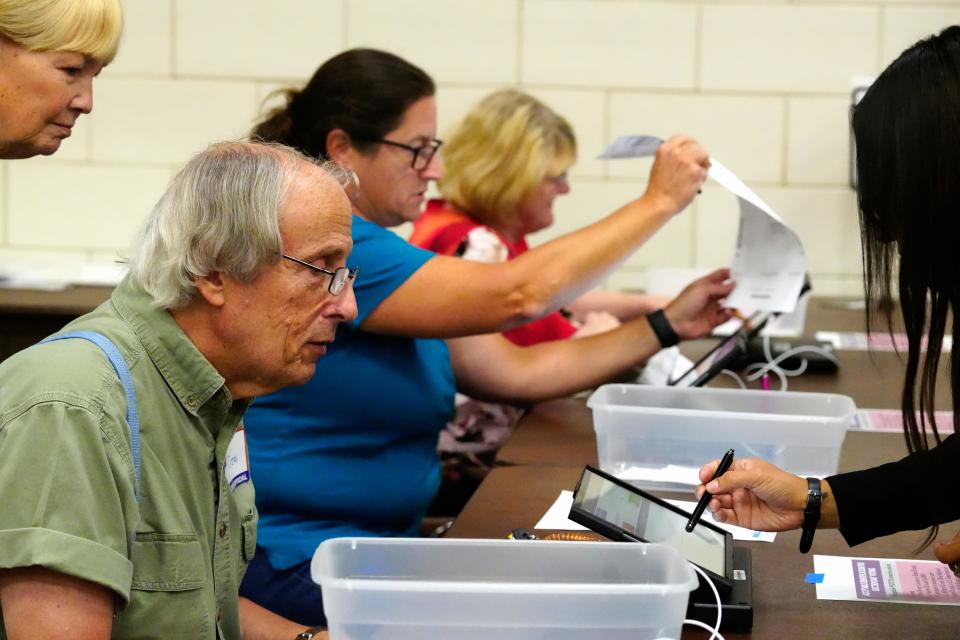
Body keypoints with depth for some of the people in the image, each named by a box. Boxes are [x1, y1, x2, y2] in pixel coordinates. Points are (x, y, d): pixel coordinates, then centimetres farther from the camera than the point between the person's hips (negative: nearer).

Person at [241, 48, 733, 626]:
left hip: (389, 540, 9)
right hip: (289, 562, -9)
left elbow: (519, 371, 13)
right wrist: (659, 202, -14)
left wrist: (668, 325, 8)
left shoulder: (377, 247, 14)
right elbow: (517, 296, -23)